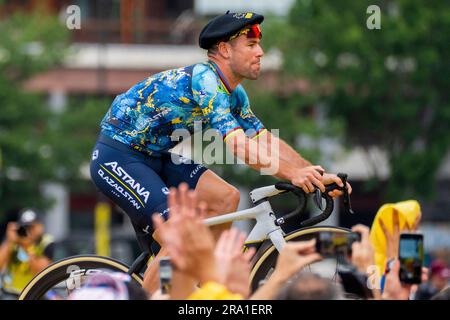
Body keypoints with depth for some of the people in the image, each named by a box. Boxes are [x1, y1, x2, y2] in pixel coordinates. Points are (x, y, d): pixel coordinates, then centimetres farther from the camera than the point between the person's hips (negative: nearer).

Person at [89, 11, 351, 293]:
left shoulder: (233, 94, 5)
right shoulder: (205, 81, -25)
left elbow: (267, 141, 5)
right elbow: (240, 146, -33)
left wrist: (317, 175, -6)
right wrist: (292, 173, -40)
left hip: (154, 155, 10)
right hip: (117, 157, -10)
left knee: (226, 197, -3)